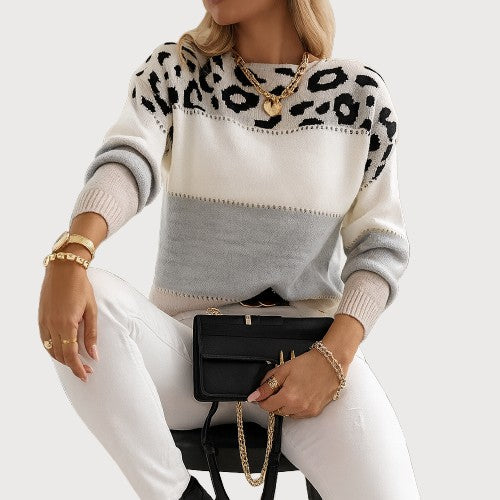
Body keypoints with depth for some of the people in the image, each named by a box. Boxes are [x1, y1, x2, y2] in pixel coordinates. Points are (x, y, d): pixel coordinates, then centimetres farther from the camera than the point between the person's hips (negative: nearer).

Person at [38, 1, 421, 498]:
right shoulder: (173, 72, 2)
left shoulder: (359, 94, 2)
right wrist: (71, 254, -38)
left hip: (307, 347, -1)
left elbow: (379, 243, 2)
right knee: (88, 296, -31)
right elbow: (125, 162, -16)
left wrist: (334, 354, -15)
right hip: (185, 342, 1)